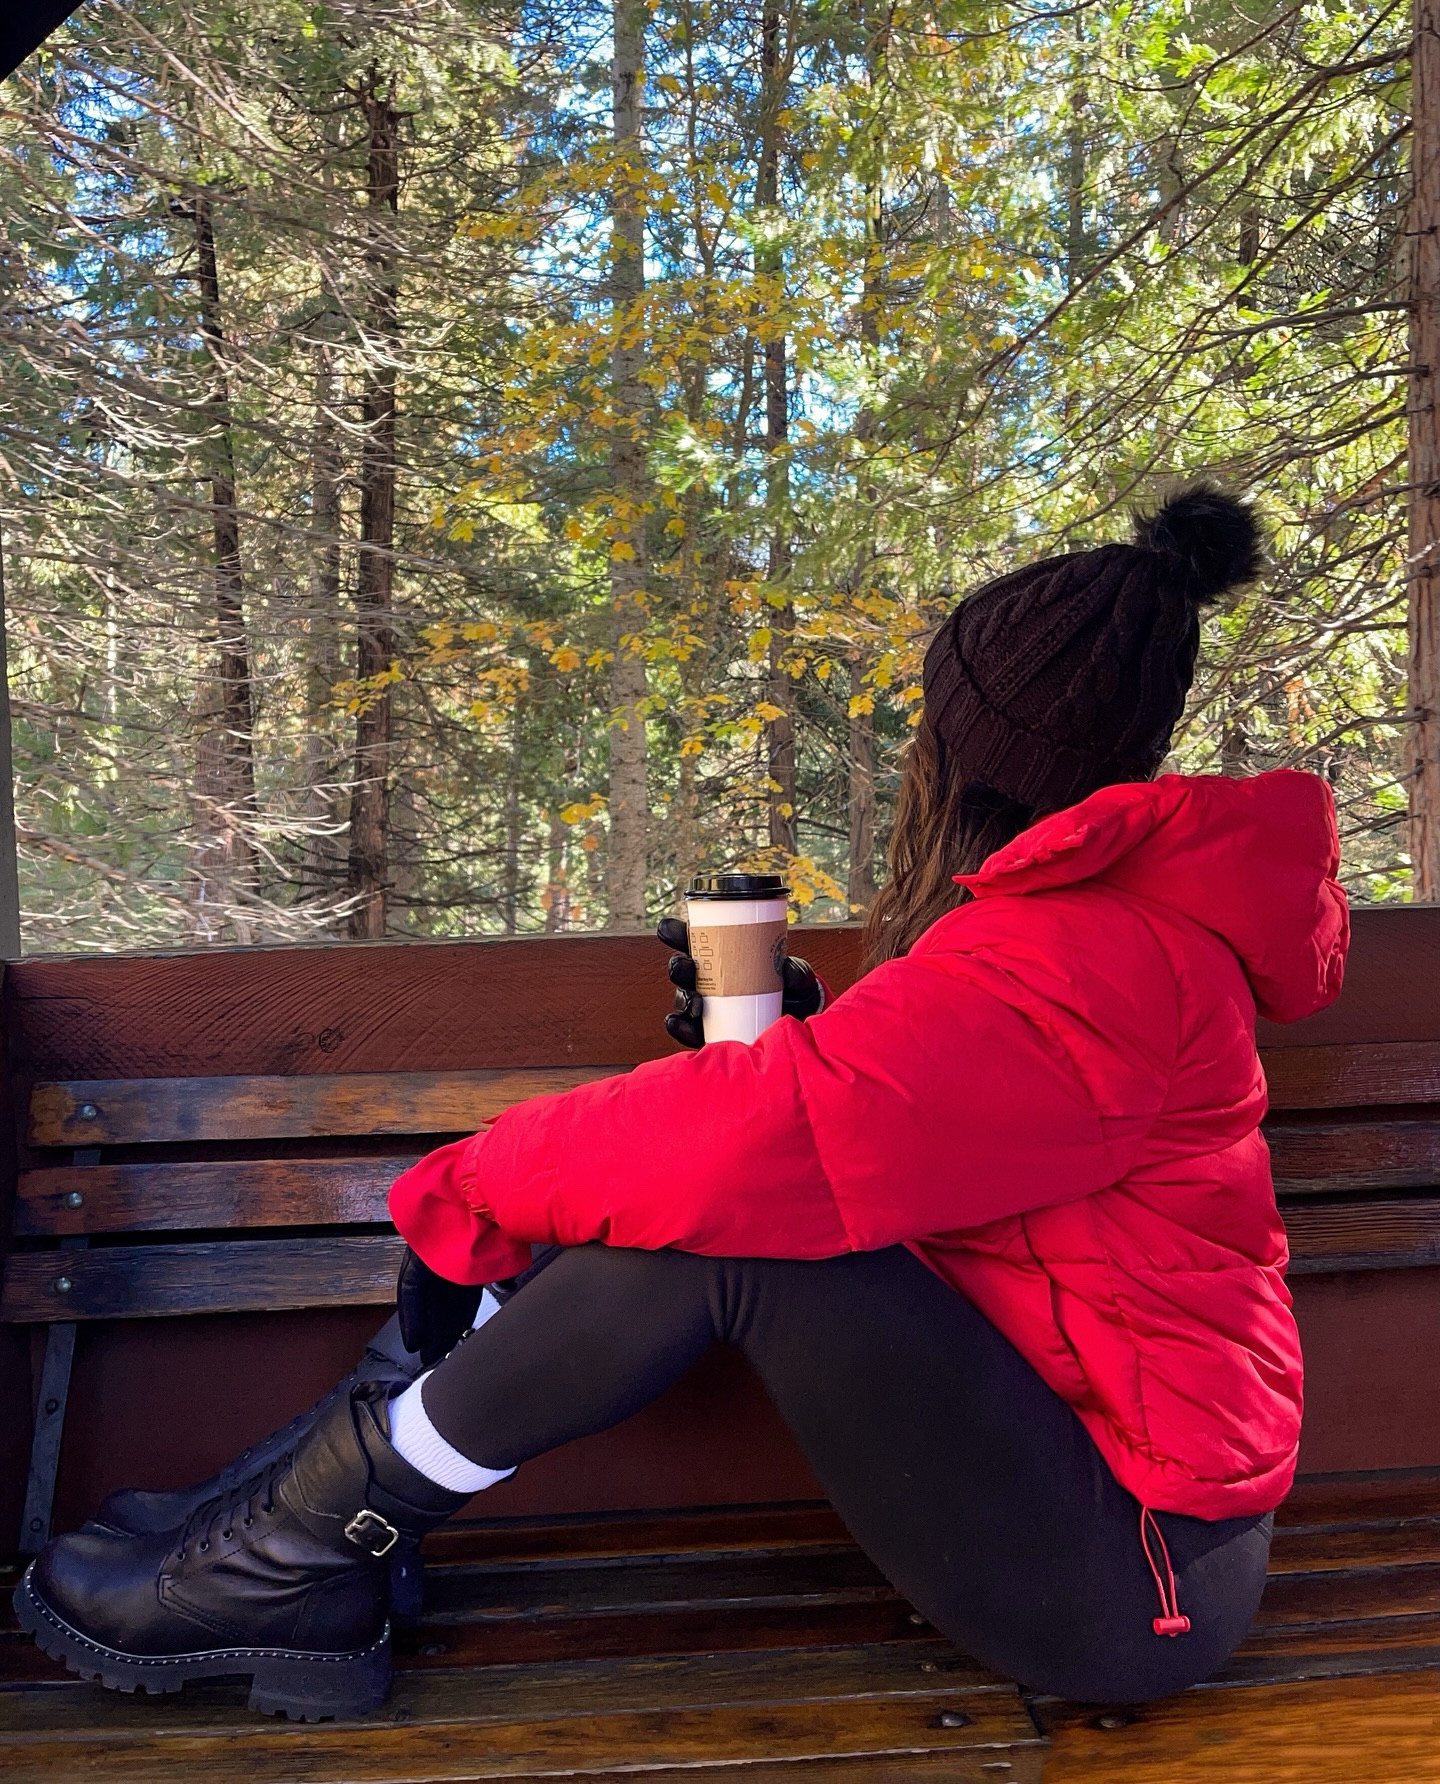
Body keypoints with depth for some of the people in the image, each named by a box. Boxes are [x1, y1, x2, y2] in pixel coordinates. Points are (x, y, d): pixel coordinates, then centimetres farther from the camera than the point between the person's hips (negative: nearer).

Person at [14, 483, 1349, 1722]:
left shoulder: (1083, 957, -24)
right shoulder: (1127, 900, 8)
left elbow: (766, 1138, -32)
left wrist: (467, 1195, -17)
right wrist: (786, 1035, 0)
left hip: (1128, 1585, -9)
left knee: (718, 1218, -25)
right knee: (711, 1194, -3)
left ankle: (293, 1554, -9)